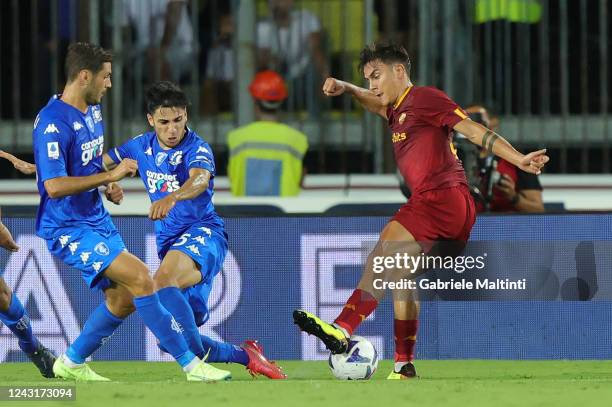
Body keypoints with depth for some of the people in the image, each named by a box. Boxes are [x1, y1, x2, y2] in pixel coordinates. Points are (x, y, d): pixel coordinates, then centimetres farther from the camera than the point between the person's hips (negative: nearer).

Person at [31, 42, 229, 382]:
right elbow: (54, 186, -27)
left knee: (123, 298, 8)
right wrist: (111, 175, -23)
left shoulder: (93, 111, 10)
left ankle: (71, 363, 27)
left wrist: (109, 186, 7)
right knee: (140, 277, -20)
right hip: (67, 229, -10)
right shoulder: (53, 123, -21)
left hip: (96, 221, 10)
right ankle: (192, 365, -17)